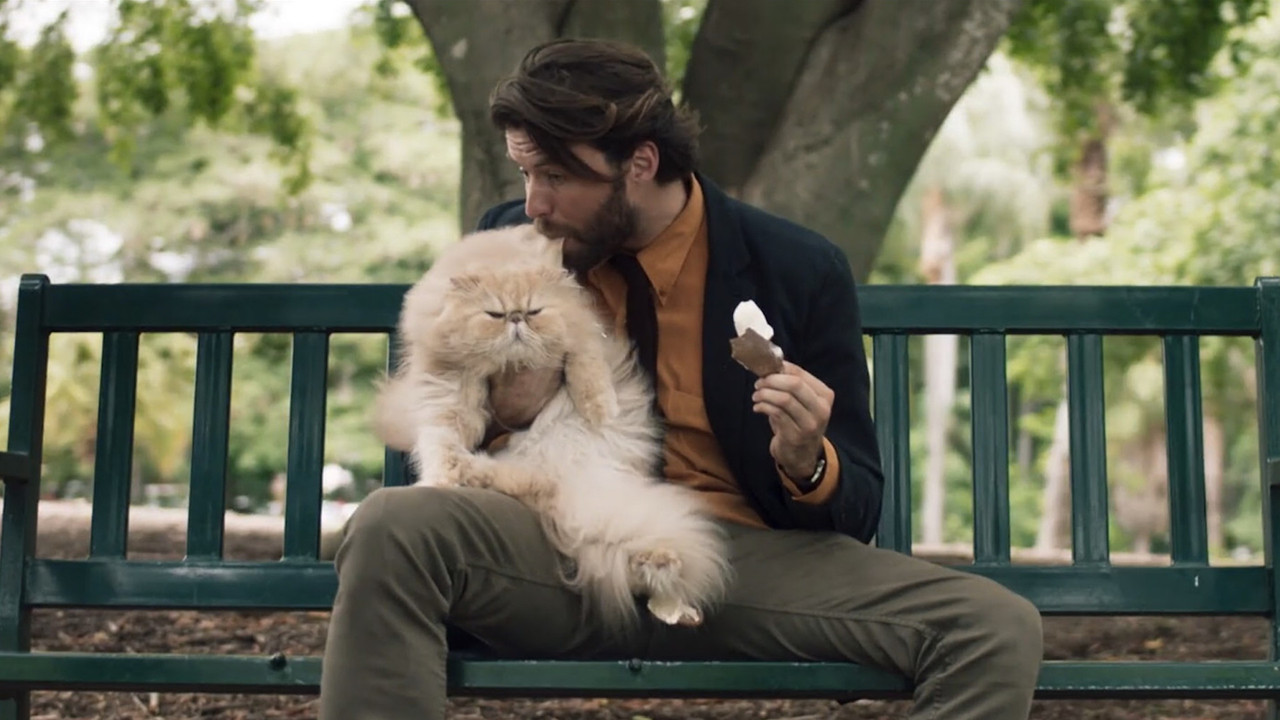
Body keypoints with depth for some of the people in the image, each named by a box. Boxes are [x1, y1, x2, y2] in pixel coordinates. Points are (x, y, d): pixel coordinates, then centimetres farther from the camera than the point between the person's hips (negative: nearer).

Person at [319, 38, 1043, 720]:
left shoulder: (802, 271, -1)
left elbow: (857, 512, 4)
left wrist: (807, 464, -19)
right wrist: (501, 415, -7)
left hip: (747, 559, 0)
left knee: (1000, 629, -23)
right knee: (393, 526, -31)